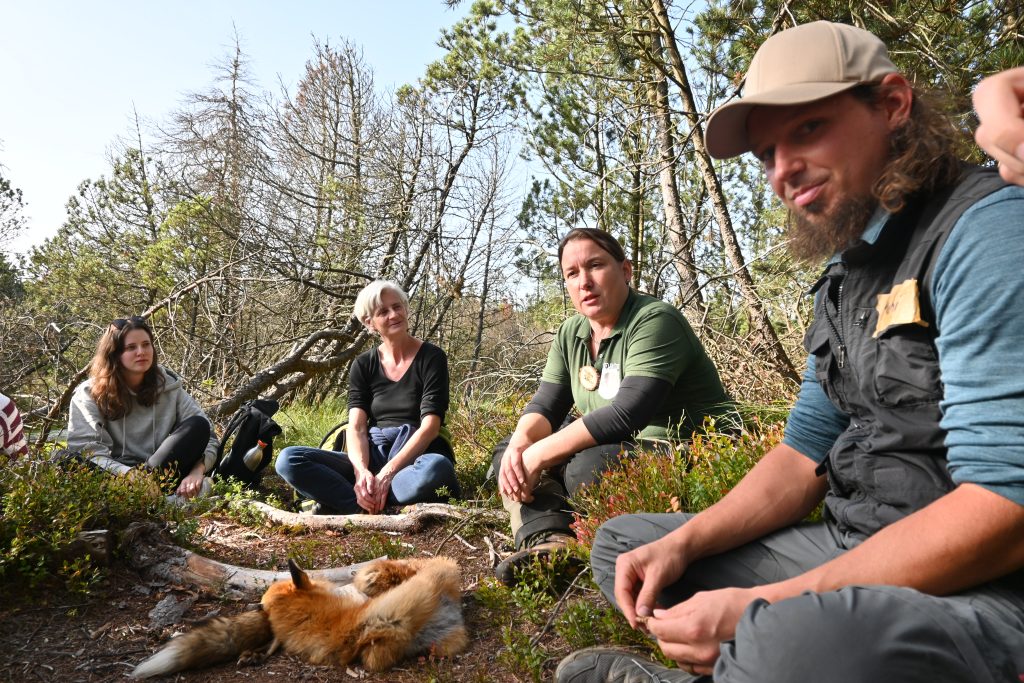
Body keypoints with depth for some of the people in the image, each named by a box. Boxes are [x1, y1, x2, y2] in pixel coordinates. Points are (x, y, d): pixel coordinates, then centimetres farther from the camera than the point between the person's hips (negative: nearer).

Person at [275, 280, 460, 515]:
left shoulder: (431, 357, -3)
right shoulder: (364, 365, 8)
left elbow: (430, 426, -12)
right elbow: (356, 427, -3)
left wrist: (387, 474, -24)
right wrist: (362, 472, -24)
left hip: (414, 458, -3)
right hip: (372, 457, 3)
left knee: (436, 468, -40)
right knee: (288, 460, -18)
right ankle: (372, 507, -25)